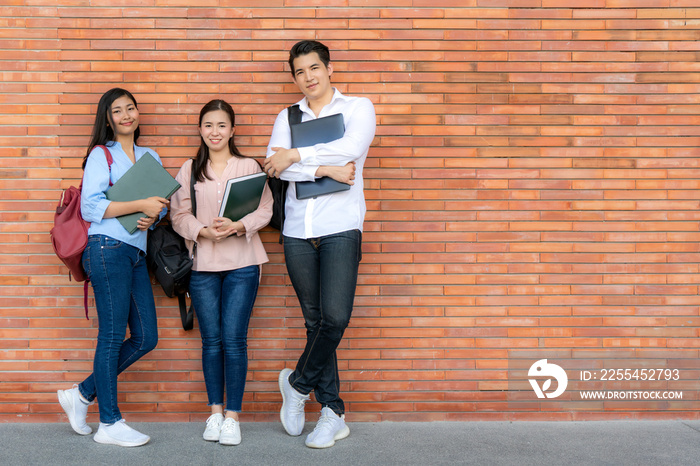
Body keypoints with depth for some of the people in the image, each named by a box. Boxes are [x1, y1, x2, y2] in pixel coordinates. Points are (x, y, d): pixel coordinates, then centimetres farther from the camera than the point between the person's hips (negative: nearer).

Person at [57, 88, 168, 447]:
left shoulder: (151, 157, 19)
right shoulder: (101, 155, 1)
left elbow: (161, 203, 21)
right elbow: (90, 207, -9)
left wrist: (154, 215, -3)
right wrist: (140, 205, -14)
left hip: (137, 253, 7)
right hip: (108, 248, -7)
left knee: (146, 338, 5)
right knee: (112, 335, -3)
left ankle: (82, 394, 20)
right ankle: (109, 424, 7)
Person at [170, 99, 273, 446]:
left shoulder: (249, 166, 5)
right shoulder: (189, 170, 9)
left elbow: (265, 209, 0)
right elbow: (179, 215, 5)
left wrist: (238, 226, -17)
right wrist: (203, 231, -14)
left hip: (241, 264, -2)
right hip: (202, 265, 2)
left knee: (233, 339, -5)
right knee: (211, 340, 5)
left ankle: (233, 416, 6)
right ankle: (215, 411, 18)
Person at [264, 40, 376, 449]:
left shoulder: (358, 108, 7)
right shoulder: (287, 117, 15)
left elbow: (351, 148, -13)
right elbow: (275, 166, -2)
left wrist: (296, 156, -9)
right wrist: (324, 168, -12)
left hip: (341, 229, -3)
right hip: (298, 231, 3)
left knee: (336, 317, -14)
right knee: (315, 321, 6)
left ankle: (298, 383, 12)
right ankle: (333, 414, 15)